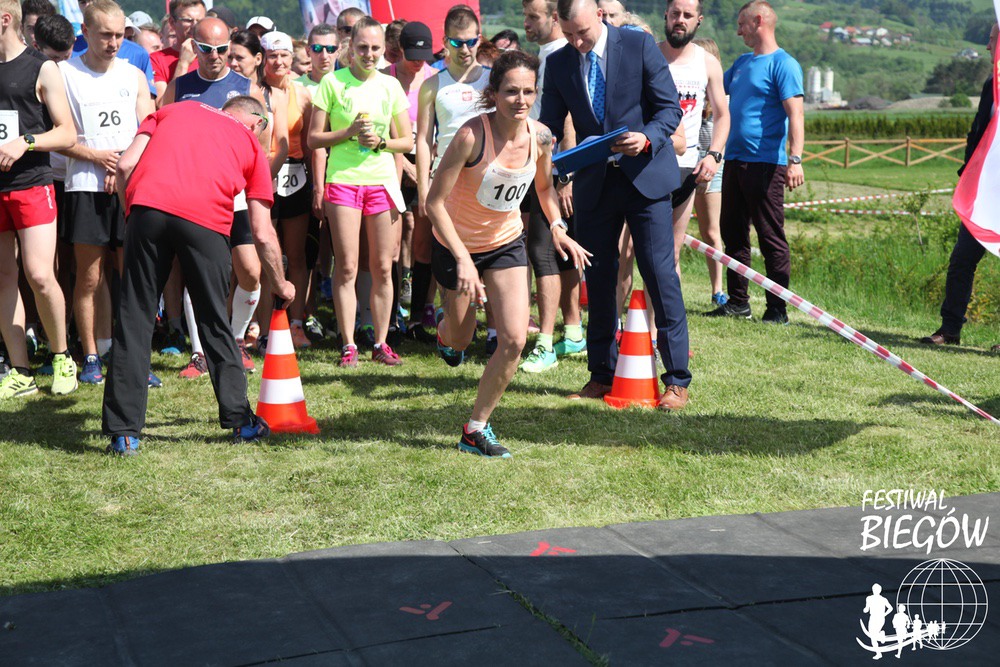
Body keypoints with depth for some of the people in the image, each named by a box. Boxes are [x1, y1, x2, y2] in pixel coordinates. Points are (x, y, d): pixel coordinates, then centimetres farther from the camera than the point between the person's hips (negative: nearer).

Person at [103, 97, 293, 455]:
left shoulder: (172, 110, 30)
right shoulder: (252, 144, 25)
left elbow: (125, 166, 14)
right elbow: (263, 234, 22)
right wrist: (280, 284, 34)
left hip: (148, 205, 1)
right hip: (206, 219, -1)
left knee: (134, 320, 7)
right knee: (214, 322, 14)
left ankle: (124, 432, 7)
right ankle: (240, 420, 22)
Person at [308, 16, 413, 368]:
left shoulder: (391, 85, 9)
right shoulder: (332, 82, 2)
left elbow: (408, 141, 11)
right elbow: (313, 138, 1)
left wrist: (380, 141, -7)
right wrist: (350, 131, -13)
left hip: (382, 181, 3)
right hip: (343, 178, -2)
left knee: (382, 267, 4)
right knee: (347, 267, -4)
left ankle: (381, 343, 12)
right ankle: (348, 345, 3)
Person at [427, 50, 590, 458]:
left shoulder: (540, 136, -13)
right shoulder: (472, 136, -28)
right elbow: (435, 202, -24)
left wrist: (557, 227, -2)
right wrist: (463, 259, -30)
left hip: (507, 242, 3)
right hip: (458, 243, -3)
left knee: (514, 339, -10)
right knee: (461, 339, 14)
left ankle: (476, 429, 6)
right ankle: (446, 332, 55)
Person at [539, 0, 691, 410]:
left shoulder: (639, 45, -6)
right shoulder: (558, 63, 3)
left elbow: (670, 107, -5)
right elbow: (551, 123, 7)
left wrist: (648, 138, -24)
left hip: (645, 175, -3)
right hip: (593, 182, 4)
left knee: (660, 274, -5)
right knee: (597, 279, 8)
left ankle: (677, 380, 2)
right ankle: (602, 375, 21)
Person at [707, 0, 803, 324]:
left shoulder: (783, 64, -8)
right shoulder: (742, 63, 17)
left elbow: (795, 113, -17)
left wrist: (795, 159, -27)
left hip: (765, 163, -9)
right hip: (734, 160, 9)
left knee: (771, 238, -4)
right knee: (733, 233, 12)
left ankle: (777, 309, 1)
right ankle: (738, 302, 22)